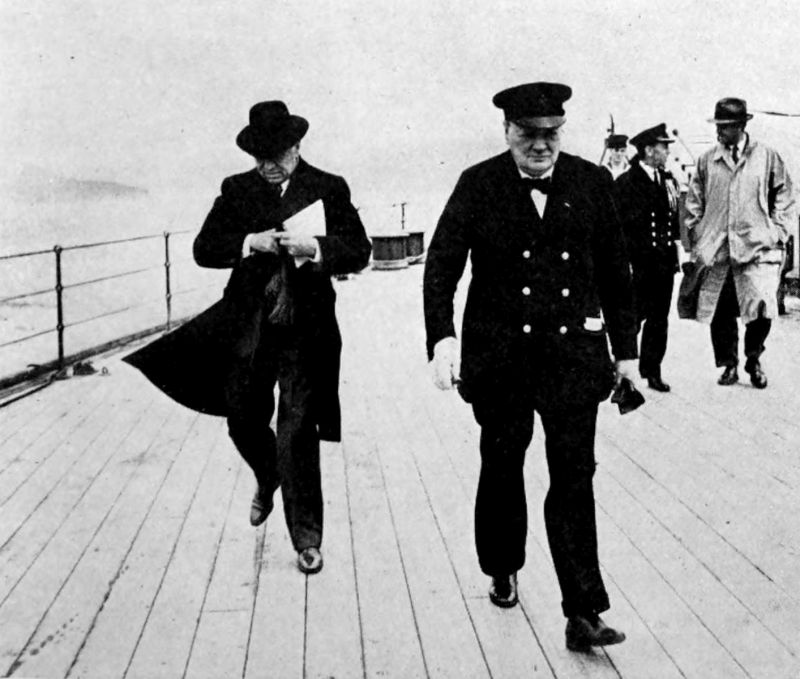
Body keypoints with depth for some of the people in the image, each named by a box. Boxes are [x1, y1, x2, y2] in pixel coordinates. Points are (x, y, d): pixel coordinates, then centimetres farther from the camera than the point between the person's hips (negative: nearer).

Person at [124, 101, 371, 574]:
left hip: (305, 330, -3)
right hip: (248, 326, 3)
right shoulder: (237, 190, 7)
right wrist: (250, 243, -16)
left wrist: (314, 247, -22)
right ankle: (268, 480, 48)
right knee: (244, 421, 14)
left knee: (298, 434, -3)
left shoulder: (330, 189, 0)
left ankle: (307, 539, 7)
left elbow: (359, 252, -5)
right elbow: (204, 249, 1)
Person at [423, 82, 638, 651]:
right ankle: (503, 571, 39)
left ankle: (583, 614, -2)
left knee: (574, 476, -4)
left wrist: (626, 348, 10)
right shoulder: (478, 186, -1)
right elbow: (441, 264, -5)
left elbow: (616, 272, 9)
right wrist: (442, 336, -19)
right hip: (500, 353, 0)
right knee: (502, 467, 15)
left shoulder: (592, 183, 3)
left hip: (574, 352, 0)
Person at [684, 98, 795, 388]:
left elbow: (784, 200, 10)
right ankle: (729, 365, 19)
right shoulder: (706, 161, 9)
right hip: (716, 250, 2)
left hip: (757, 247, -2)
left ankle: (753, 359, 12)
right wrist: (696, 240, 7)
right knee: (720, 314, 1)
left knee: (761, 309, -12)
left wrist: (778, 235, 2)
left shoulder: (767, 157, 5)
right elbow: (694, 204, 14)